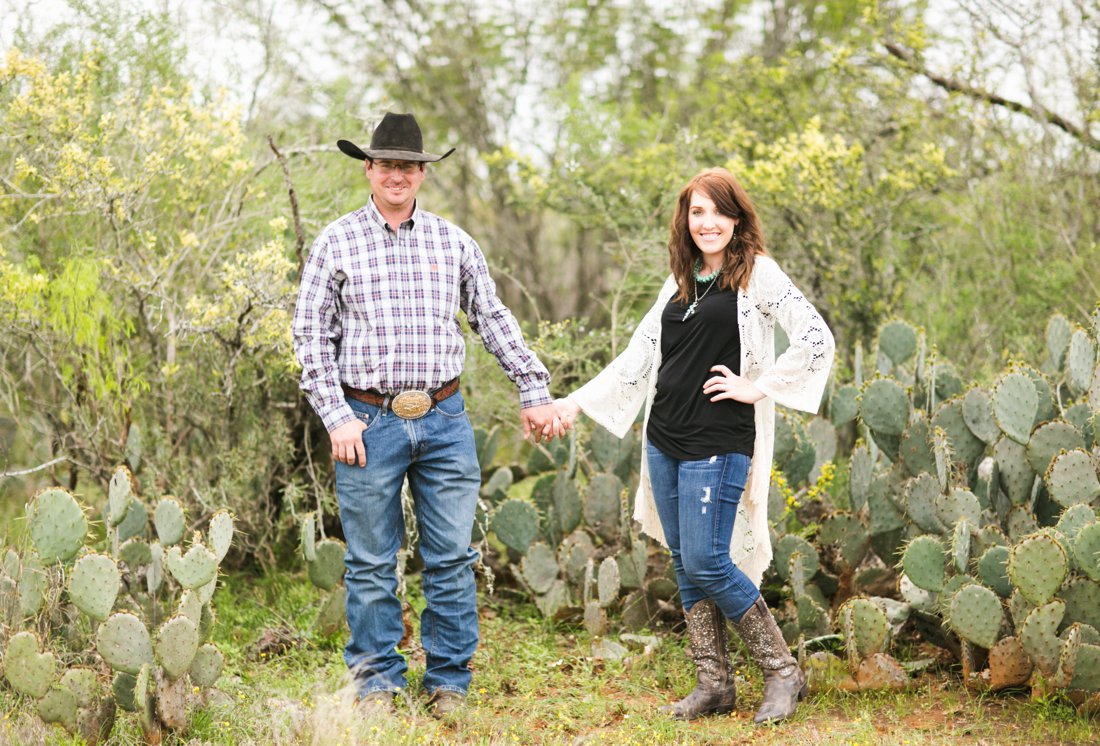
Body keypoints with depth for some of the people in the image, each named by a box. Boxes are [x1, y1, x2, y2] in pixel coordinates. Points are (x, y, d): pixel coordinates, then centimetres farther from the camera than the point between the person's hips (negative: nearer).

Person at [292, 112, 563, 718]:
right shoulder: (337, 243, 3)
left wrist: (534, 391, 13)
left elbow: (494, 320, 16)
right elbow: (311, 335, 1)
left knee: (452, 558, 3)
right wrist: (337, 417, -7)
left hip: (444, 422, 2)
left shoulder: (453, 242, 10)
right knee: (372, 564, 4)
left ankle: (449, 683, 15)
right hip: (369, 423, -2)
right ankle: (378, 681, 17)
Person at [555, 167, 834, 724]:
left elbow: (816, 339, -12)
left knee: (707, 563, -11)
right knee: (684, 564, 8)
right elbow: (639, 355, 20)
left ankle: (783, 673, 3)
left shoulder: (757, 274, -3)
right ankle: (714, 685, 17)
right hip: (665, 442, 7)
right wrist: (578, 401, 16)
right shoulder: (679, 284, 16)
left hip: (718, 443, -7)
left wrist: (758, 387, -11)